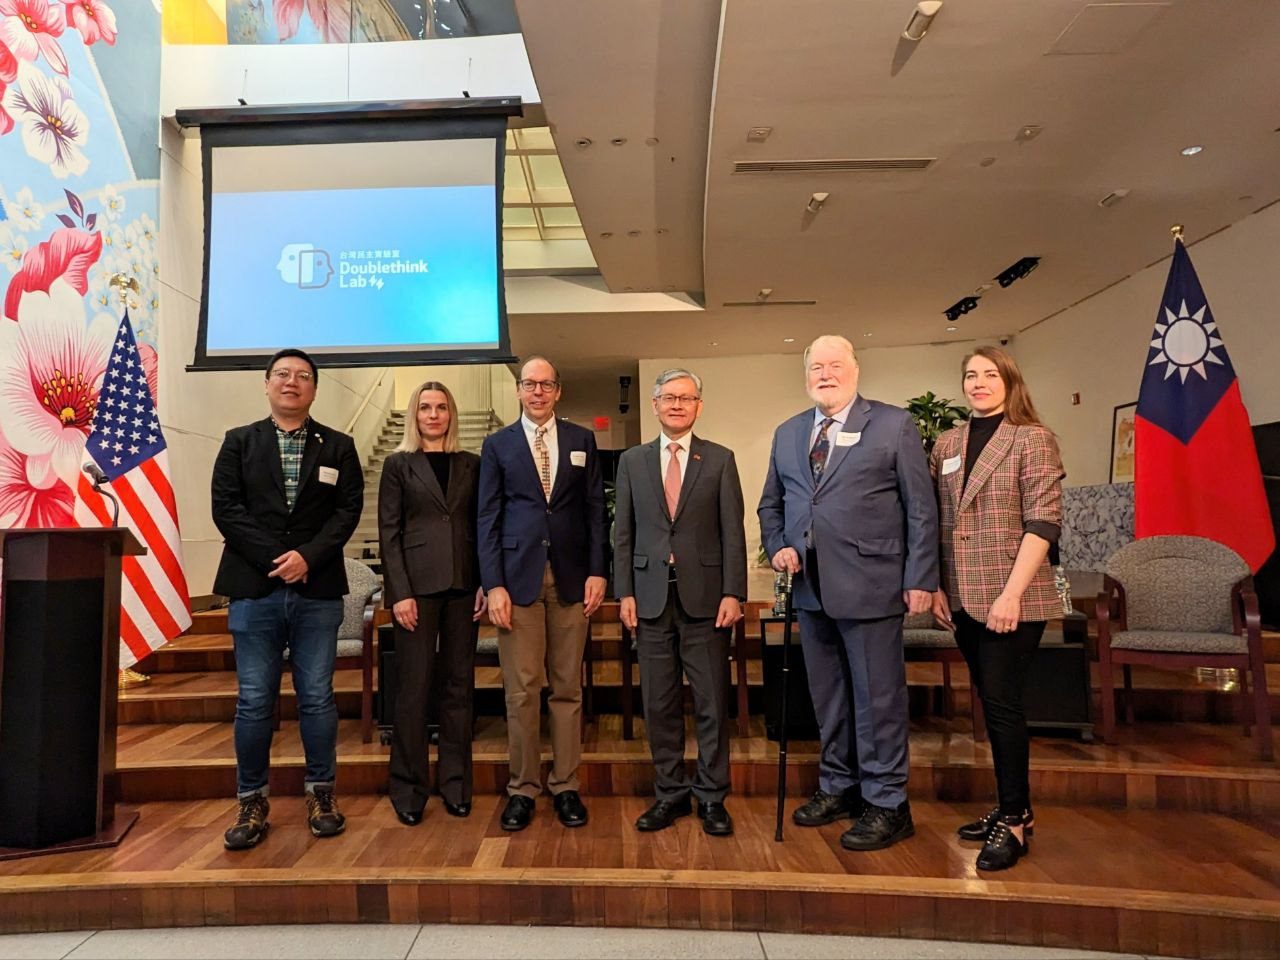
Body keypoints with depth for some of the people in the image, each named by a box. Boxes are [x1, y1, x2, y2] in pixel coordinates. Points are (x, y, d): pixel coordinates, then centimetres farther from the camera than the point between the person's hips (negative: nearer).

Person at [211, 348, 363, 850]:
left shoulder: (338, 446, 8)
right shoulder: (239, 442, 9)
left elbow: (348, 509, 0)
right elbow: (225, 507, 0)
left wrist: (308, 557, -13)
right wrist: (273, 559, -10)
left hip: (317, 589, 0)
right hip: (254, 588, 0)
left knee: (317, 698, 6)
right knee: (254, 702, 5)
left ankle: (321, 794, 20)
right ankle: (252, 802, 19)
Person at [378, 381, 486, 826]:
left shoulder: (471, 464, 11)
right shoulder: (398, 464, 4)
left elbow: (481, 527, 9)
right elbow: (389, 533, -1)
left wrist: (485, 583, -1)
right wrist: (400, 592, -10)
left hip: (463, 584, 3)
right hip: (417, 584, -2)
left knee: (459, 685, 8)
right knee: (413, 688, 2)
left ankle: (456, 784, 19)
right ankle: (408, 788, 15)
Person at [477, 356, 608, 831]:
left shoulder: (582, 440, 10)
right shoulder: (497, 445, 7)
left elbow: (595, 508, 8)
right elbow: (488, 518, 3)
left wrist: (597, 571, -1)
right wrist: (493, 584, -5)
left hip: (571, 577, 1)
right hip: (518, 576, -1)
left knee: (568, 688, 7)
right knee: (521, 691, 2)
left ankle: (565, 786, 18)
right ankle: (523, 788, 16)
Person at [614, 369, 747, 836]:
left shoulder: (720, 459, 4)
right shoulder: (632, 461, 9)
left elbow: (733, 531, 1)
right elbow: (623, 532, 7)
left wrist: (733, 593, -7)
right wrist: (624, 593, 1)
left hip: (704, 596, -1)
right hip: (651, 596, 2)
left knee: (711, 702, 5)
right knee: (659, 703, 8)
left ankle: (712, 797, 19)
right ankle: (671, 793, 23)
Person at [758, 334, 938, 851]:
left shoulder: (894, 424, -1)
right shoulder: (787, 434, 13)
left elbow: (921, 508, -4)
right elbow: (771, 503, 20)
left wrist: (920, 578, -9)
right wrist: (777, 547, 2)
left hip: (870, 586, -5)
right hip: (811, 588, 5)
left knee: (878, 697, 3)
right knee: (827, 696, 15)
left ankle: (887, 804, 18)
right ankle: (838, 787, 31)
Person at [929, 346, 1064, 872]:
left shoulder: (1032, 438, -5)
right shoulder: (947, 444, 11)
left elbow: (1043, 522, -12)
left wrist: (1012, 594, -18)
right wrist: (936, 587, 6)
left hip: (1011, 599, -5)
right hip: (963, 599, 6)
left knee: (1001, 702, -3)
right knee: (991, 702, 13)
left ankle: (1014, 820, 12)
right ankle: (1011, 807, 27)